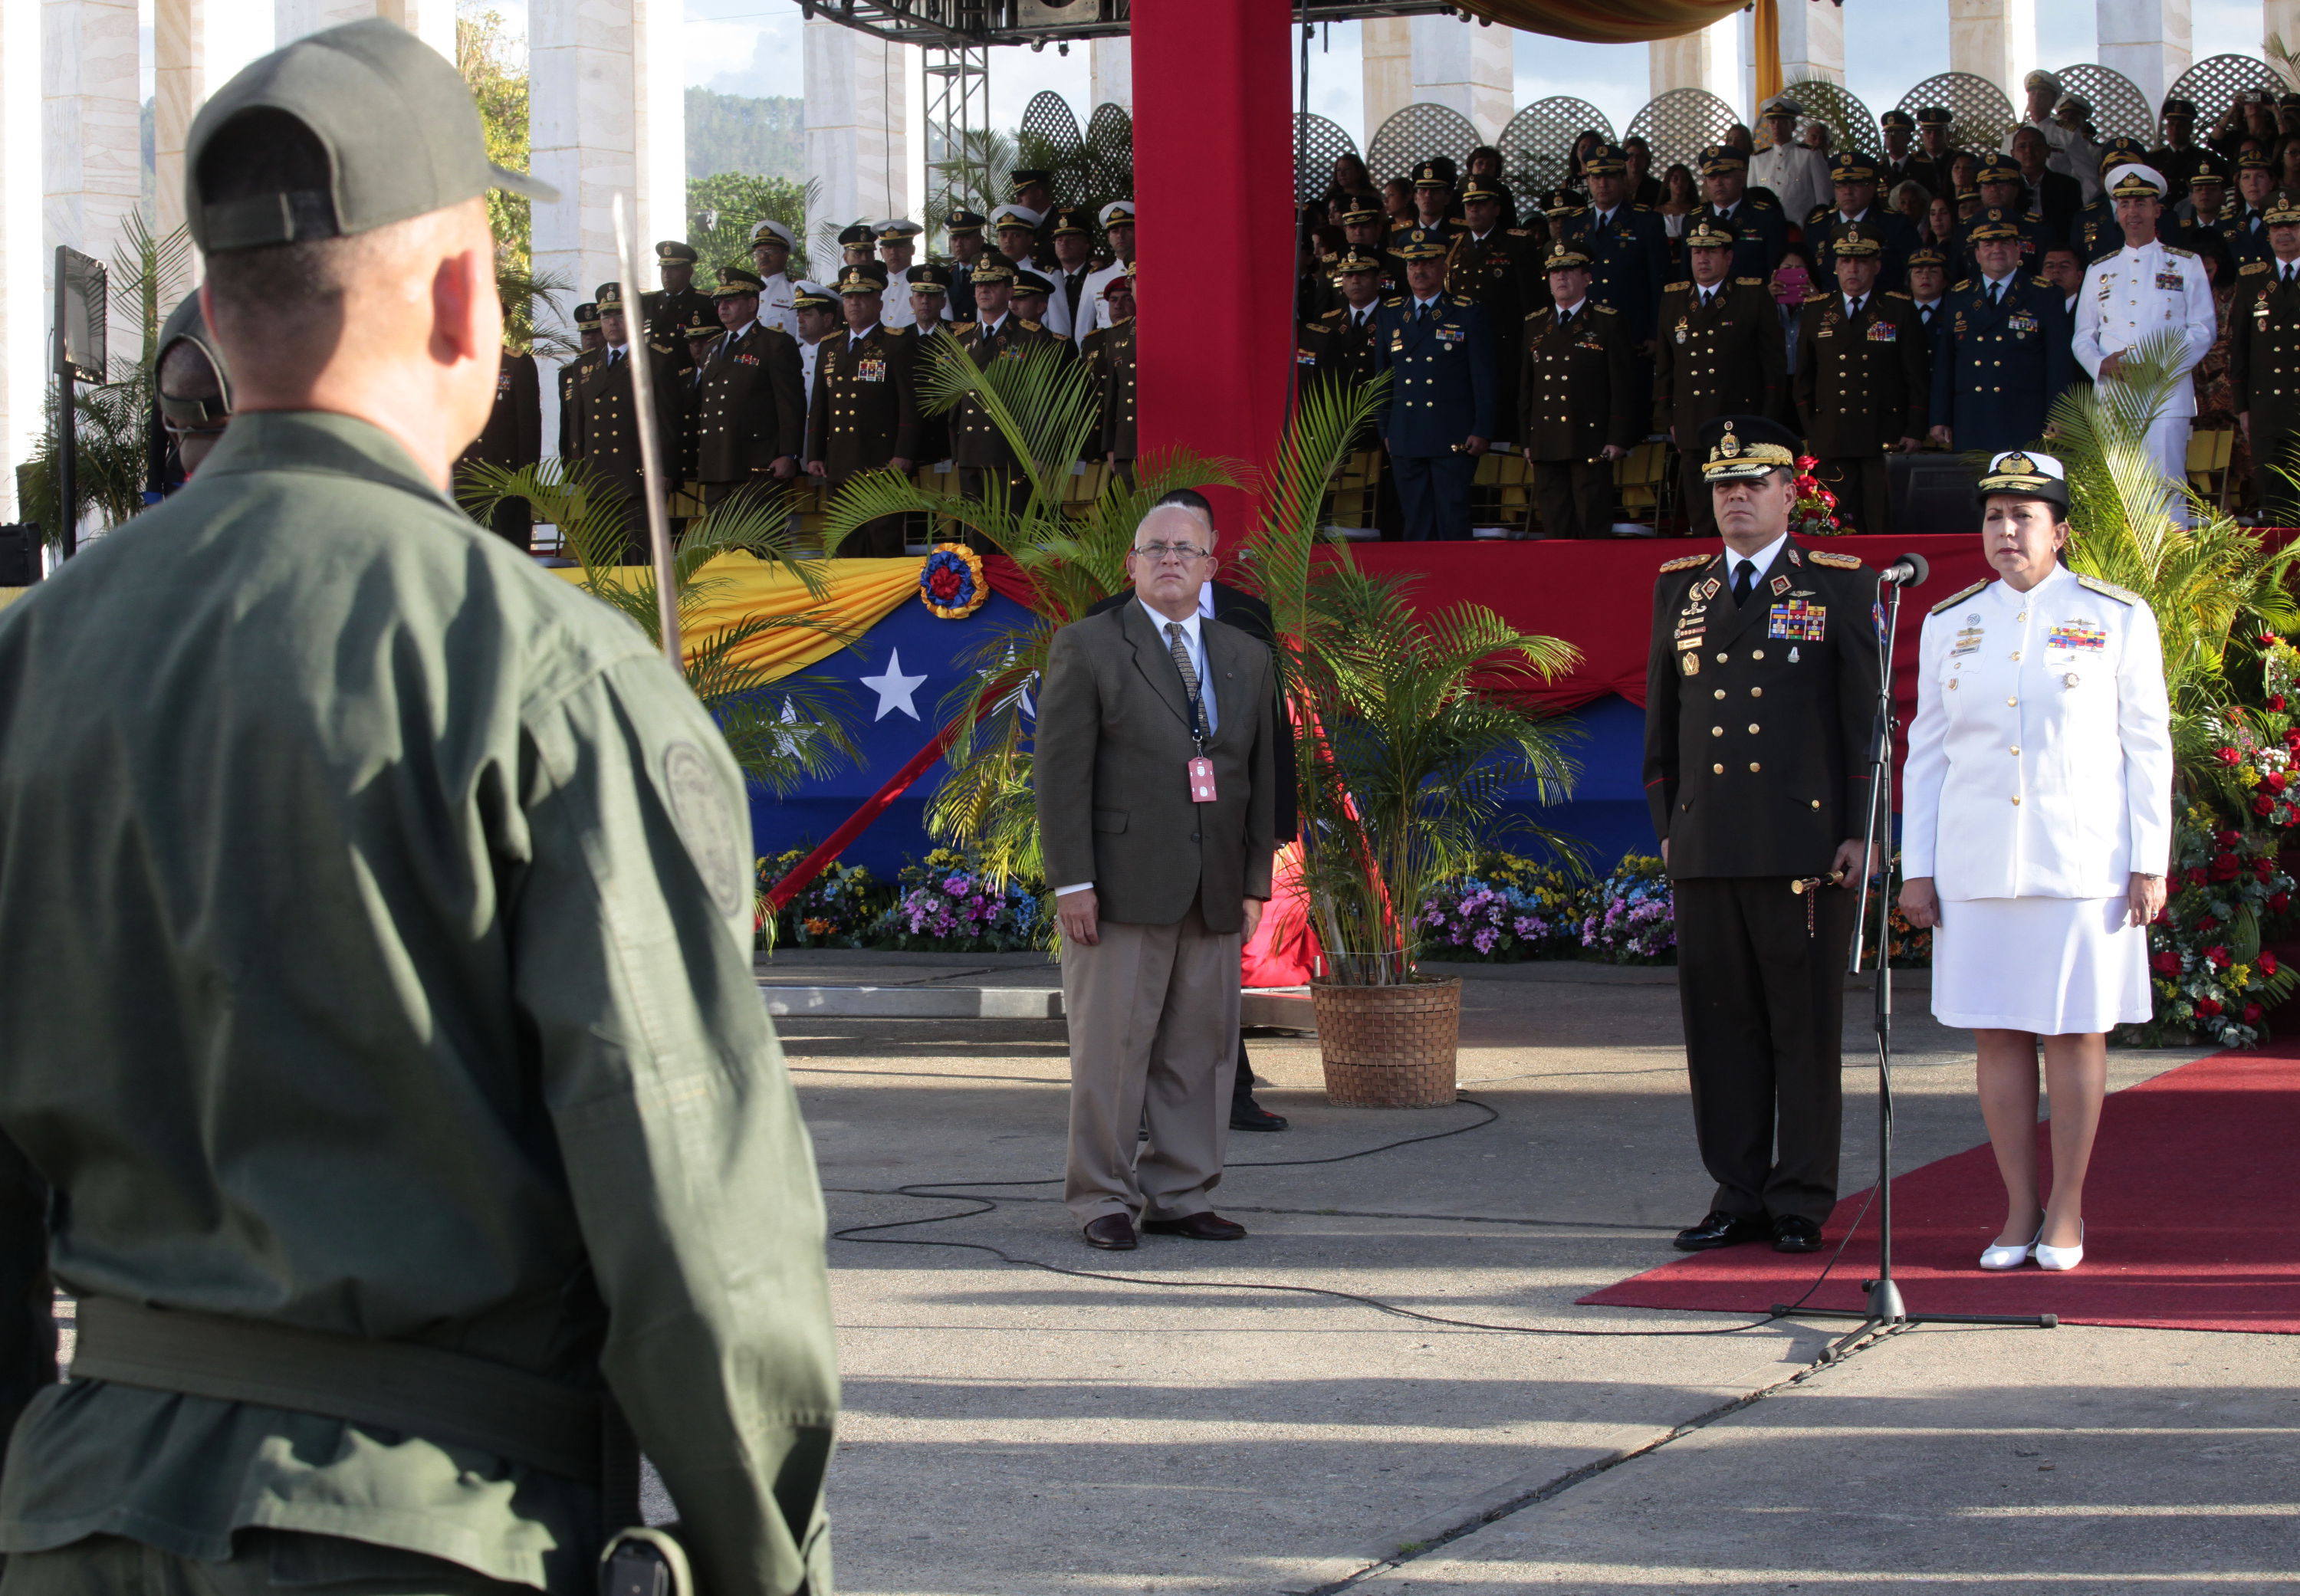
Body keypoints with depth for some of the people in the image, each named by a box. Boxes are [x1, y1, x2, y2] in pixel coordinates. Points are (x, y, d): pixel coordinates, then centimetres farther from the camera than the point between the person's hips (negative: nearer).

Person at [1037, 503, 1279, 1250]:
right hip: (1121, 887, -4)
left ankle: (1179, 1196, 14)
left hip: (1214, 895, 5)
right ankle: (1102, 1200, 5)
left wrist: (1255, 882, 9)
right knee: (1111, 1048, -2)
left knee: (1201, 1049, 6)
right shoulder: (1087, 647, 1)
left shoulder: (1247, 660, 15)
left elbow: (1262, 777, 16)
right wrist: (1072, 882, -12)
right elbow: (1060, 770, -4)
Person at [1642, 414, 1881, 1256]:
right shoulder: (1680, 588, 15)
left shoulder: (1842, 586, 3)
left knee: (1805, 1028, 0)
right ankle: (1739, 1197, 12)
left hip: (1806, 851, -4)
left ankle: (1801, 1205, 6)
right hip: (1706, 850, 4)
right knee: (1719, 1025, 5)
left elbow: (1868, 717, 1)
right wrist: (1667, 825, 13)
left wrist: (1861, 834, -5)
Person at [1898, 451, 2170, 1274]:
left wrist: (2149, 864, -5)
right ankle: (2019, 1210, 11)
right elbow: (1926, 751, 11)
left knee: (2076, 1030, 2)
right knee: (1997, 1032, 3)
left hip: (2084, 862, -3)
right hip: (1978, 864, 3)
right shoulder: (1950, 625, 8)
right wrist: (1916, 867, 6)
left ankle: (2067, 1210, 11)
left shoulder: (2118, 618, 0)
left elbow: (2147, 746, 1)